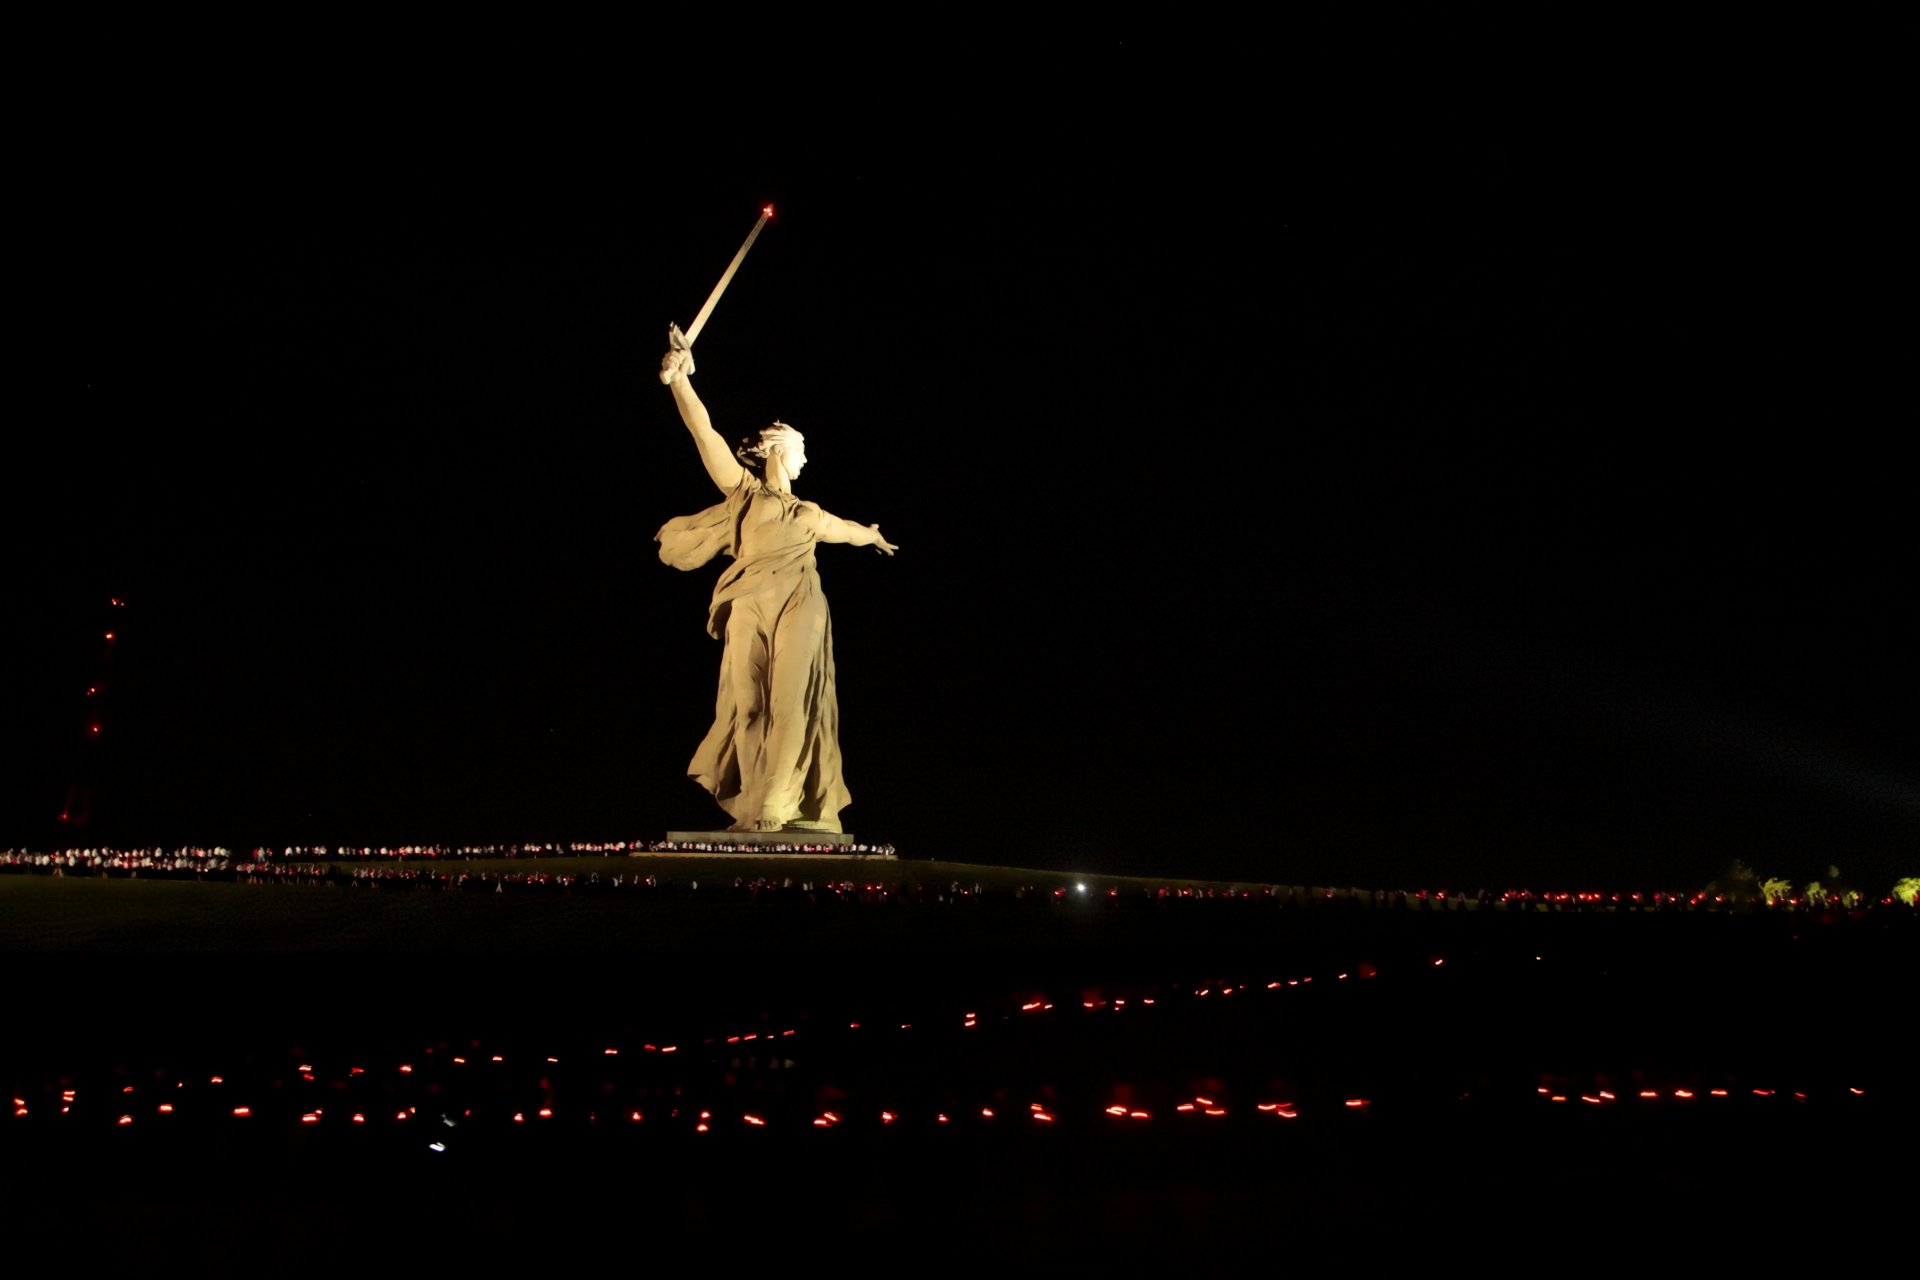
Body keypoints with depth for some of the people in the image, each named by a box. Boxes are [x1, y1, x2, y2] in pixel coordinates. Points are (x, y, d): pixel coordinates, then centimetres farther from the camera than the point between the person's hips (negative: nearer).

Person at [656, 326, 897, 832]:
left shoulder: (808, 516, 25)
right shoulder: (744, 492, 12)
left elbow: (846, 529, 48)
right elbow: (705, 434, 2)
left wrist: (871, 536, 67)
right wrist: (679, 378, -7)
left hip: (799, 613, 3)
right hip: (752, 611, -3)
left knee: (791, 705, -8)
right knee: (752, 704, -7)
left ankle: (778, 807, -11)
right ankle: (754, 809, -7)